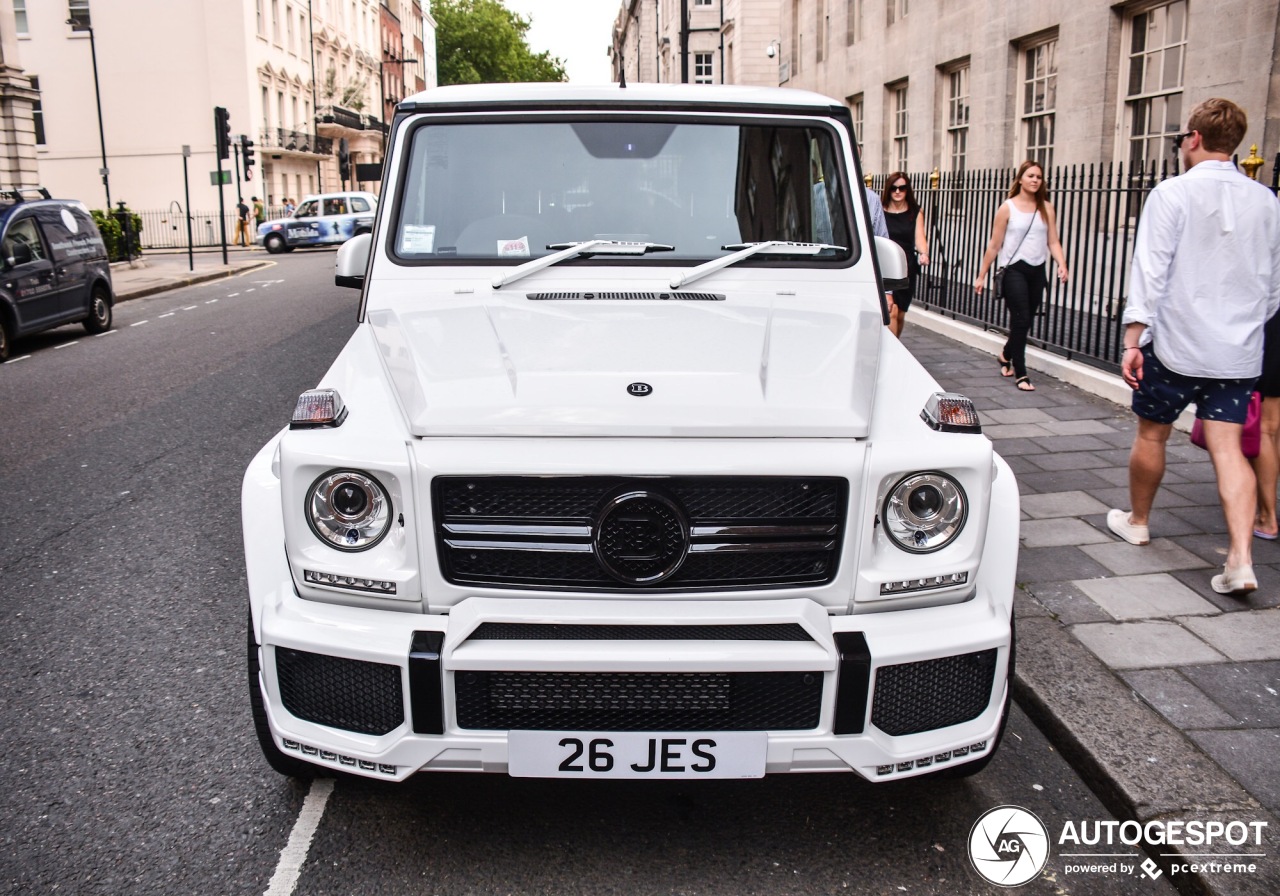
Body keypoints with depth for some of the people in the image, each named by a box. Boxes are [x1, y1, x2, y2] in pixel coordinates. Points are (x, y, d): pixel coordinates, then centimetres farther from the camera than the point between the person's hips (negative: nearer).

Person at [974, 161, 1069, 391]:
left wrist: (1061, 264, -14)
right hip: (1014, 270, -4)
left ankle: (1006, 354, 40)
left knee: (1025, 321, 12)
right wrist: (981, 276, 0)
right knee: (1021, 320, -9)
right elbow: (994, 246, 0)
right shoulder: (1008, 208, -2)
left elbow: (1053, 241, 4)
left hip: (1037, 271, 4)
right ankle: (1020, 374, -2)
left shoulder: (1046, 208, 7)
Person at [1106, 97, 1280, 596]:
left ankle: (1137, 521, 34)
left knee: (1151, 434, 15)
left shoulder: (1173, 194, -9)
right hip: (1239, 351, 4)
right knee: (1228, 447, 2)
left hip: (1176, 346, -4)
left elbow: (1149, 273, -14)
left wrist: (1133, 339, -13)